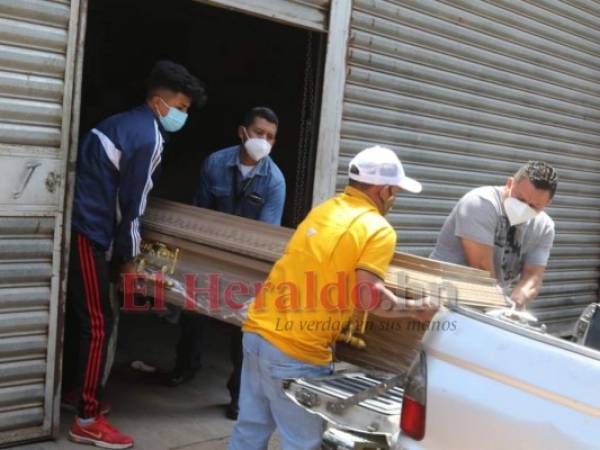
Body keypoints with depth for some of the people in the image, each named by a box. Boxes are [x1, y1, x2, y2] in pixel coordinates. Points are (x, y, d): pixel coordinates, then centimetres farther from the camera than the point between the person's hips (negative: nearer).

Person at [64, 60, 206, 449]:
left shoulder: (128, 123, 17)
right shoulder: (149, 138, -14)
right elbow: (131, 204, -12)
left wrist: (130, 246, 24)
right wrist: (129, 259, -1)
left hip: (77, 225, 10)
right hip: (87, 233, -10)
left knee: (82, 316, 18)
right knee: (98, 323, -4)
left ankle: (82, 394, 32)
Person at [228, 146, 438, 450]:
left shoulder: (322, 210, 14)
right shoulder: (378, 229, -9)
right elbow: (368, 296, -19)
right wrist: (415, 311, -4)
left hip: (258, 332, 7)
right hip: (298, 352, -7)